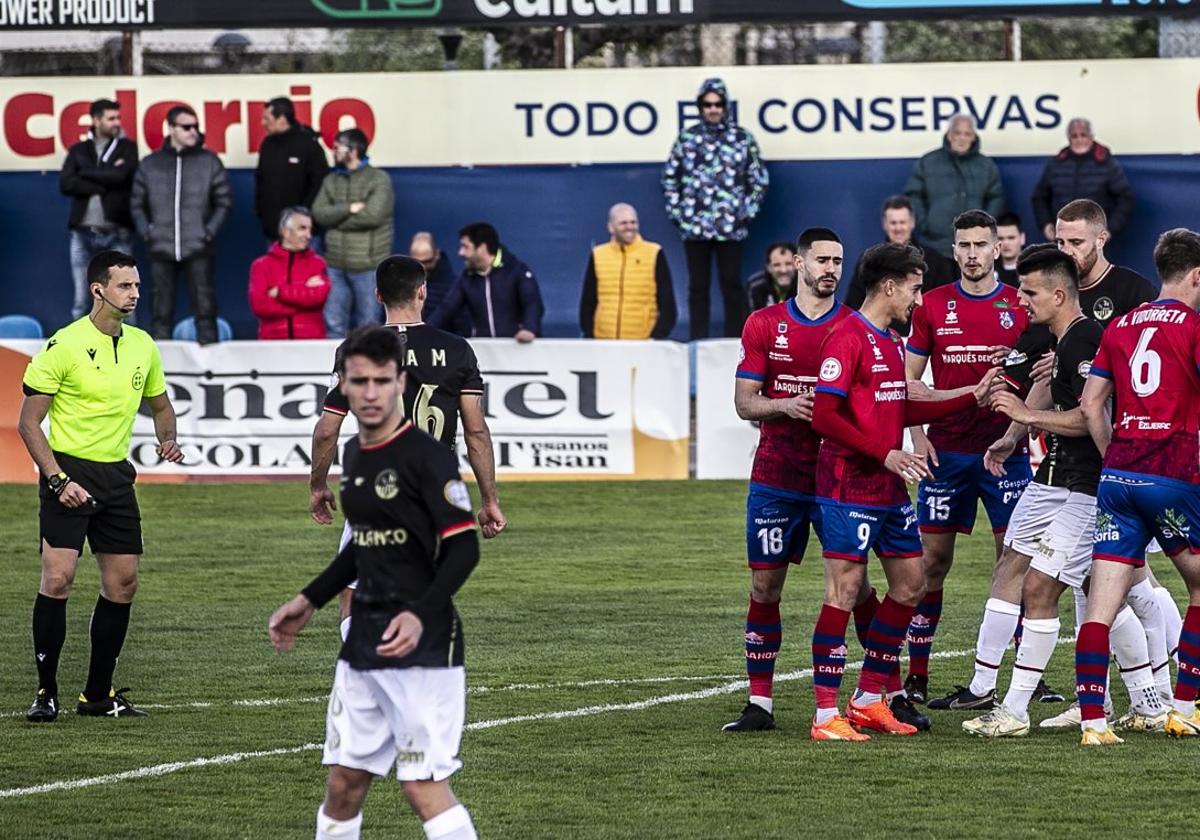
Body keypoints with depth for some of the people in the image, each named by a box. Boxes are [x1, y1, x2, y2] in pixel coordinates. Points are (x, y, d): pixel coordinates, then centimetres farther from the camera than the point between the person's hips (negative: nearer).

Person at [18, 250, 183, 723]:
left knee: (122, 583, 5)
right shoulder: (64, 346, -11)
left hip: (116, 476, 6)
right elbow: (28, 422, -9)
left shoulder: (142, 346, 8)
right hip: (68, 473, -6)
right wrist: (58, 479, -18)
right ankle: (46, 692, -5)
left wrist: (167, 441, 2)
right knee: (58, 577, -14)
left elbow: (160, 405, 24)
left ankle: (98, 694, 17)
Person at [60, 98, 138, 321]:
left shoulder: (127, 148, 8)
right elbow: (65, 184, -3)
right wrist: (103, 185, -9)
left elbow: (120, 175, -11)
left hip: (117, 233, -2)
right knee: (81, 301, 3)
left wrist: (86, 173, -1)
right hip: (83, 233, 2)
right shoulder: (78, 150, 11)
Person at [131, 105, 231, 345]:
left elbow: (224, 202, 5)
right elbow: (137, 204, 12)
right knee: (161, 312, 4)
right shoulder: (150, 165, 7)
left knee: (204, 308, -3)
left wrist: (209, 231, -5)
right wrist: (146, 232, -1)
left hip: (198, 250, -1)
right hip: (162, 249, 1)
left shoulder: (209, 162, 4)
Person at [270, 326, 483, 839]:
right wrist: (310, 600, 23)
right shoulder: (354, 455, 12)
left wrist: (420, 615, -28)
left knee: (424, 788, -12)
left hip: (422, 646, -8)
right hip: (363, 644, 8)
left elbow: (464, 549, -16)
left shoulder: (425, 457, -12)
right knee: (343, 786, 11)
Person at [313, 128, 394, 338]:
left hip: (367, 266, -5)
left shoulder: (379, 179, -3)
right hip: (335, 265, 5)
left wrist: (336, 218, -6)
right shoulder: (331, 180, 12)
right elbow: (318, 213, 0)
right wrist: (348, 209, -14)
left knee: (367, 327, 2)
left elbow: (372, 215, -15)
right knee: (333, 325, 4)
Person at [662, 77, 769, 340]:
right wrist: (676, 212, 5)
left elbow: (759, 179, 8)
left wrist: (748, 211, 1)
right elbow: (670, 177, 13)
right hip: (694, 226, 1)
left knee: (731, 284, 0)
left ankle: (734, 341, 6)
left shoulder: (742, 138, 4)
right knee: (698, 286, 5)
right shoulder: (687, 138, 7)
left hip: (730, 226, -1)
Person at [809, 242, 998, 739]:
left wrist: (971, 398, 21)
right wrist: (885, 454, -22)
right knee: (845, 590, -9)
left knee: (911, 584, 13)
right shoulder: (848, 339, -13)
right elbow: (824, 416, -20)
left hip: (890, 491, 10)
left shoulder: (891, 343, 16)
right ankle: (826, 713, -6)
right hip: (849, 488, -10)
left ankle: (869, 698, 21)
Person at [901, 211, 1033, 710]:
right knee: (933, 559, 2)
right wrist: (916, 433, -2)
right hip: (946, 450, 1)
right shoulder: (933, 306, 6)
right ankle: (916, 676, 7)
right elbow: (910, 376, 9)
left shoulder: (1020, 306, 2)